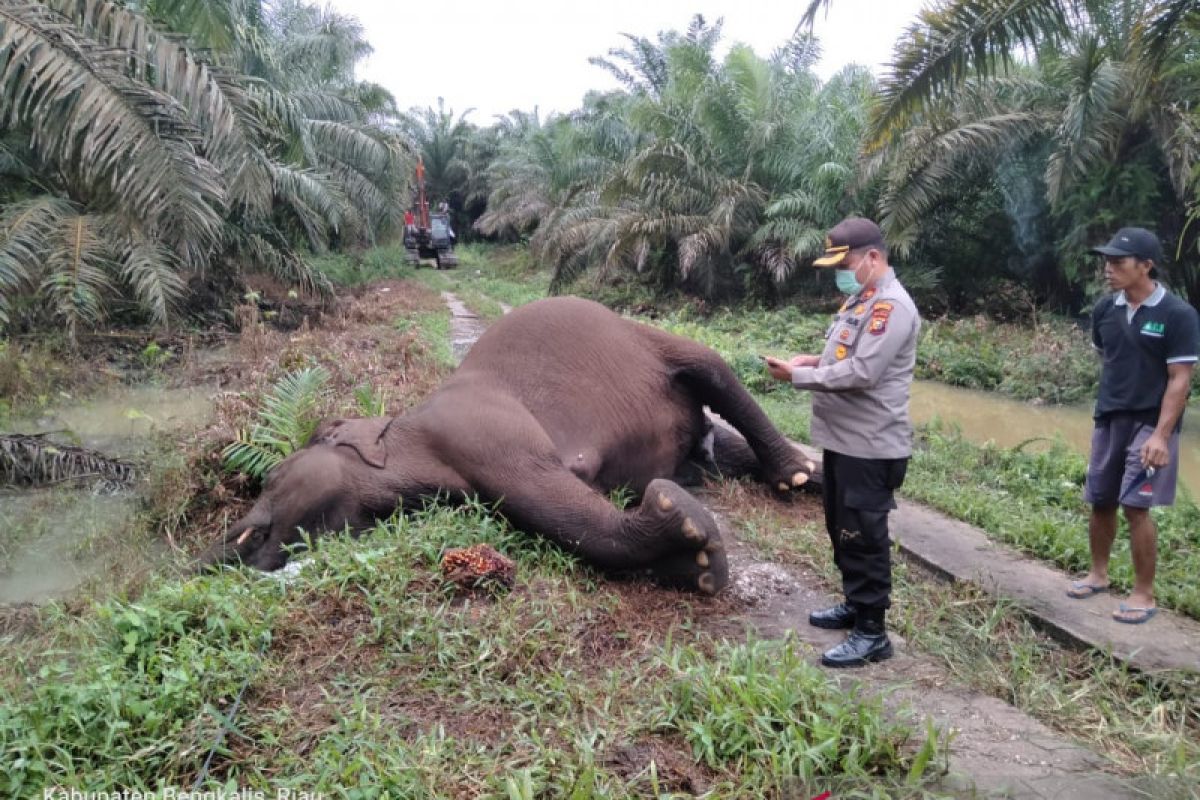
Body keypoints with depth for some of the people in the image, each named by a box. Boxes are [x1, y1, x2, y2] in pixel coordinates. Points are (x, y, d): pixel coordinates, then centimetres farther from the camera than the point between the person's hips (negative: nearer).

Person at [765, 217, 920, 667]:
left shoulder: (891, 306, -18)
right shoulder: (860, 299, 15)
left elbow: (862, 373, -26)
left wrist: (798, 376, -19)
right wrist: (814, 361, 4)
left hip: (870, 447, -10)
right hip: (843, 440, 10)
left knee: (864, 538, -3)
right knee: (841, 531, 19)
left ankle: (872, 633, 7)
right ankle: (855, 605, 35)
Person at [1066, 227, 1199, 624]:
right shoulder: (1105, 309, 3)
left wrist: (1161, 435, -20)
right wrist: (1109, 405, 13)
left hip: (1150, 424, -5)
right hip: (1108, 420, 6)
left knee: (1135, 506, -8)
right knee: (1100, 501, 12)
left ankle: (1144, 594, 6)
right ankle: (1098, 573, 31)